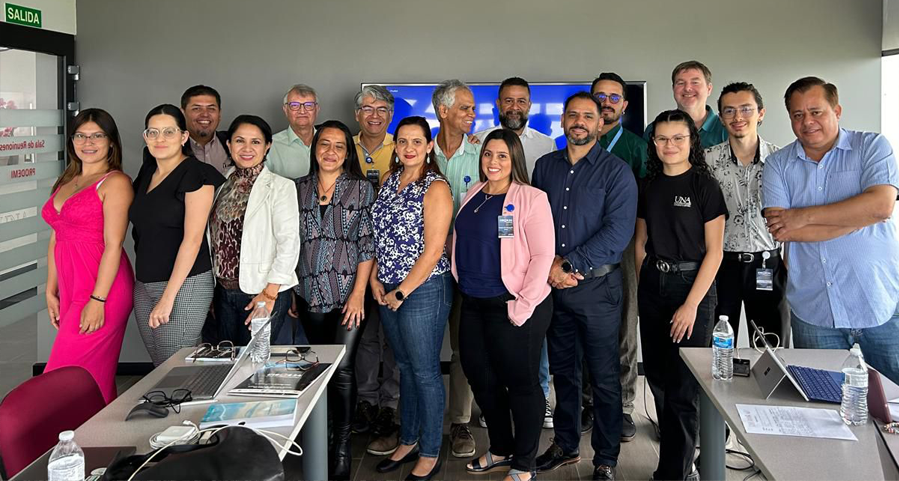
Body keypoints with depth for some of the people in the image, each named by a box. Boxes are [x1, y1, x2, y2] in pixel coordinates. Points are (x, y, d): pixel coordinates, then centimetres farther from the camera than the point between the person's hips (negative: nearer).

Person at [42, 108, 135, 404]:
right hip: (70, 287, 7)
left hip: (102, 288, -7)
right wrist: (51, 291, 13)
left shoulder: (115, 182, -6)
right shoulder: (65, 182, 18)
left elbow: (113, 245, -13)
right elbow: (56, 239, 18)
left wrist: (98, 300, -18)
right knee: (98, 376, 10)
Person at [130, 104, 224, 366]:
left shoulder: (196, 174, -10)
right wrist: (140, 280, 12)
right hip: (144, 285, 7)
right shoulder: (147, 171, 13)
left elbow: (193, 239, -16)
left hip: (184, 285, -7)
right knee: (159, 369, 10)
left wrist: (168, 296, -18)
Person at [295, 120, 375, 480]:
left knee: (342, 369, -8)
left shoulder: (361, 189, 0)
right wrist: (290, 291, 7)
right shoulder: (298, 189, 8)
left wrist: (359, 292, -11)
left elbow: (368, 244, -4)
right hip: (310, 295, 3)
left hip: (349, 294, -3)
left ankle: (342, 448, 4)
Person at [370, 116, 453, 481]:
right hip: (388, 291, 7)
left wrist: (401, 292, -14)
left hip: (423, 289, -7)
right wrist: (375, 279, 3)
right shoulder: (389, 179, 9)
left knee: (425, 372, 3)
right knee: (405, 367, 18)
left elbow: (433, 251, -17)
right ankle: (408, 441, 32)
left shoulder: (436, 188, -13)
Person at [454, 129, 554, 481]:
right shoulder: (473, 195, 10)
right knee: (481, 379, 17)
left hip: (512, 306, -7)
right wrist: (463, 286, 10)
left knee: (521, 383, 5)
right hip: (473, 305, 8)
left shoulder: (531, 199, -11)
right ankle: (500, 449, 37)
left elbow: (543, 255, -16)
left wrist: (523, 305, -17)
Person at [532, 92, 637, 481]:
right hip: (552, 285, 4)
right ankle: (565, 445, 31)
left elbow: (618, 232, -14)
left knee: (604, 377, 3)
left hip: (597, 285, -4)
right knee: (562, 369, 15)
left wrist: (568, 264, -17)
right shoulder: (545, 166, 9)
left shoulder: (616, 171, -5)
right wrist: (548, 266, -8)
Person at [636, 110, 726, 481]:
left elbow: (713, 251, -10)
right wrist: (641, 288, 6)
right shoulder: (650, 187, 8)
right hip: (652, 285, 5)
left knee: (683, 388, 0)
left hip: (692, 284, -5)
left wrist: (691, 304, -15)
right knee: (659, 380, 11)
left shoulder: (705, 186, -7)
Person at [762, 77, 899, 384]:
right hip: (813, 311, 2)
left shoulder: (872, 147, 2)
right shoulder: (777, 165, 6)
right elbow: (779, 229, -9)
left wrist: (804, 216, -12)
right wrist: (856, 217, -12)